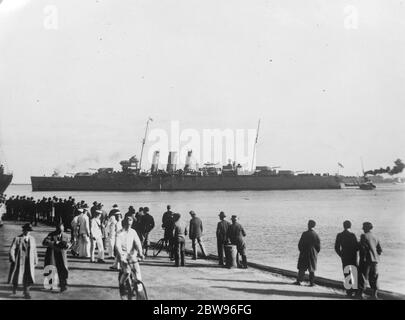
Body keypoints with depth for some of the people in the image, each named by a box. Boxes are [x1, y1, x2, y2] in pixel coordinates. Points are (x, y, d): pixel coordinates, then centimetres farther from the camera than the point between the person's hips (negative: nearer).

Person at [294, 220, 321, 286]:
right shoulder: (315, 235, -5)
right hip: (313, 254, 2)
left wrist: (301, 250, 8)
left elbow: (300, 244, -8)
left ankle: (299, 281, 6)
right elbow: (318, 245, 1)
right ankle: (311, 282, 9)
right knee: (312, 269, 9)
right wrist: (316, 253, 13)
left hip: (304, 253, -2)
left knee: (302, 268, 7)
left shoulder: (305, 234, -13)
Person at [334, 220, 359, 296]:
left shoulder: (339, 235, -3)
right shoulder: (352, 235, -14)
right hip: (353, 256, -3)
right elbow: (357, 247, -13)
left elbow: (336, 248, -1)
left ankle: (349, 290, 10)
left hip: (344, 257, 3)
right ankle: (353, 289, 10)